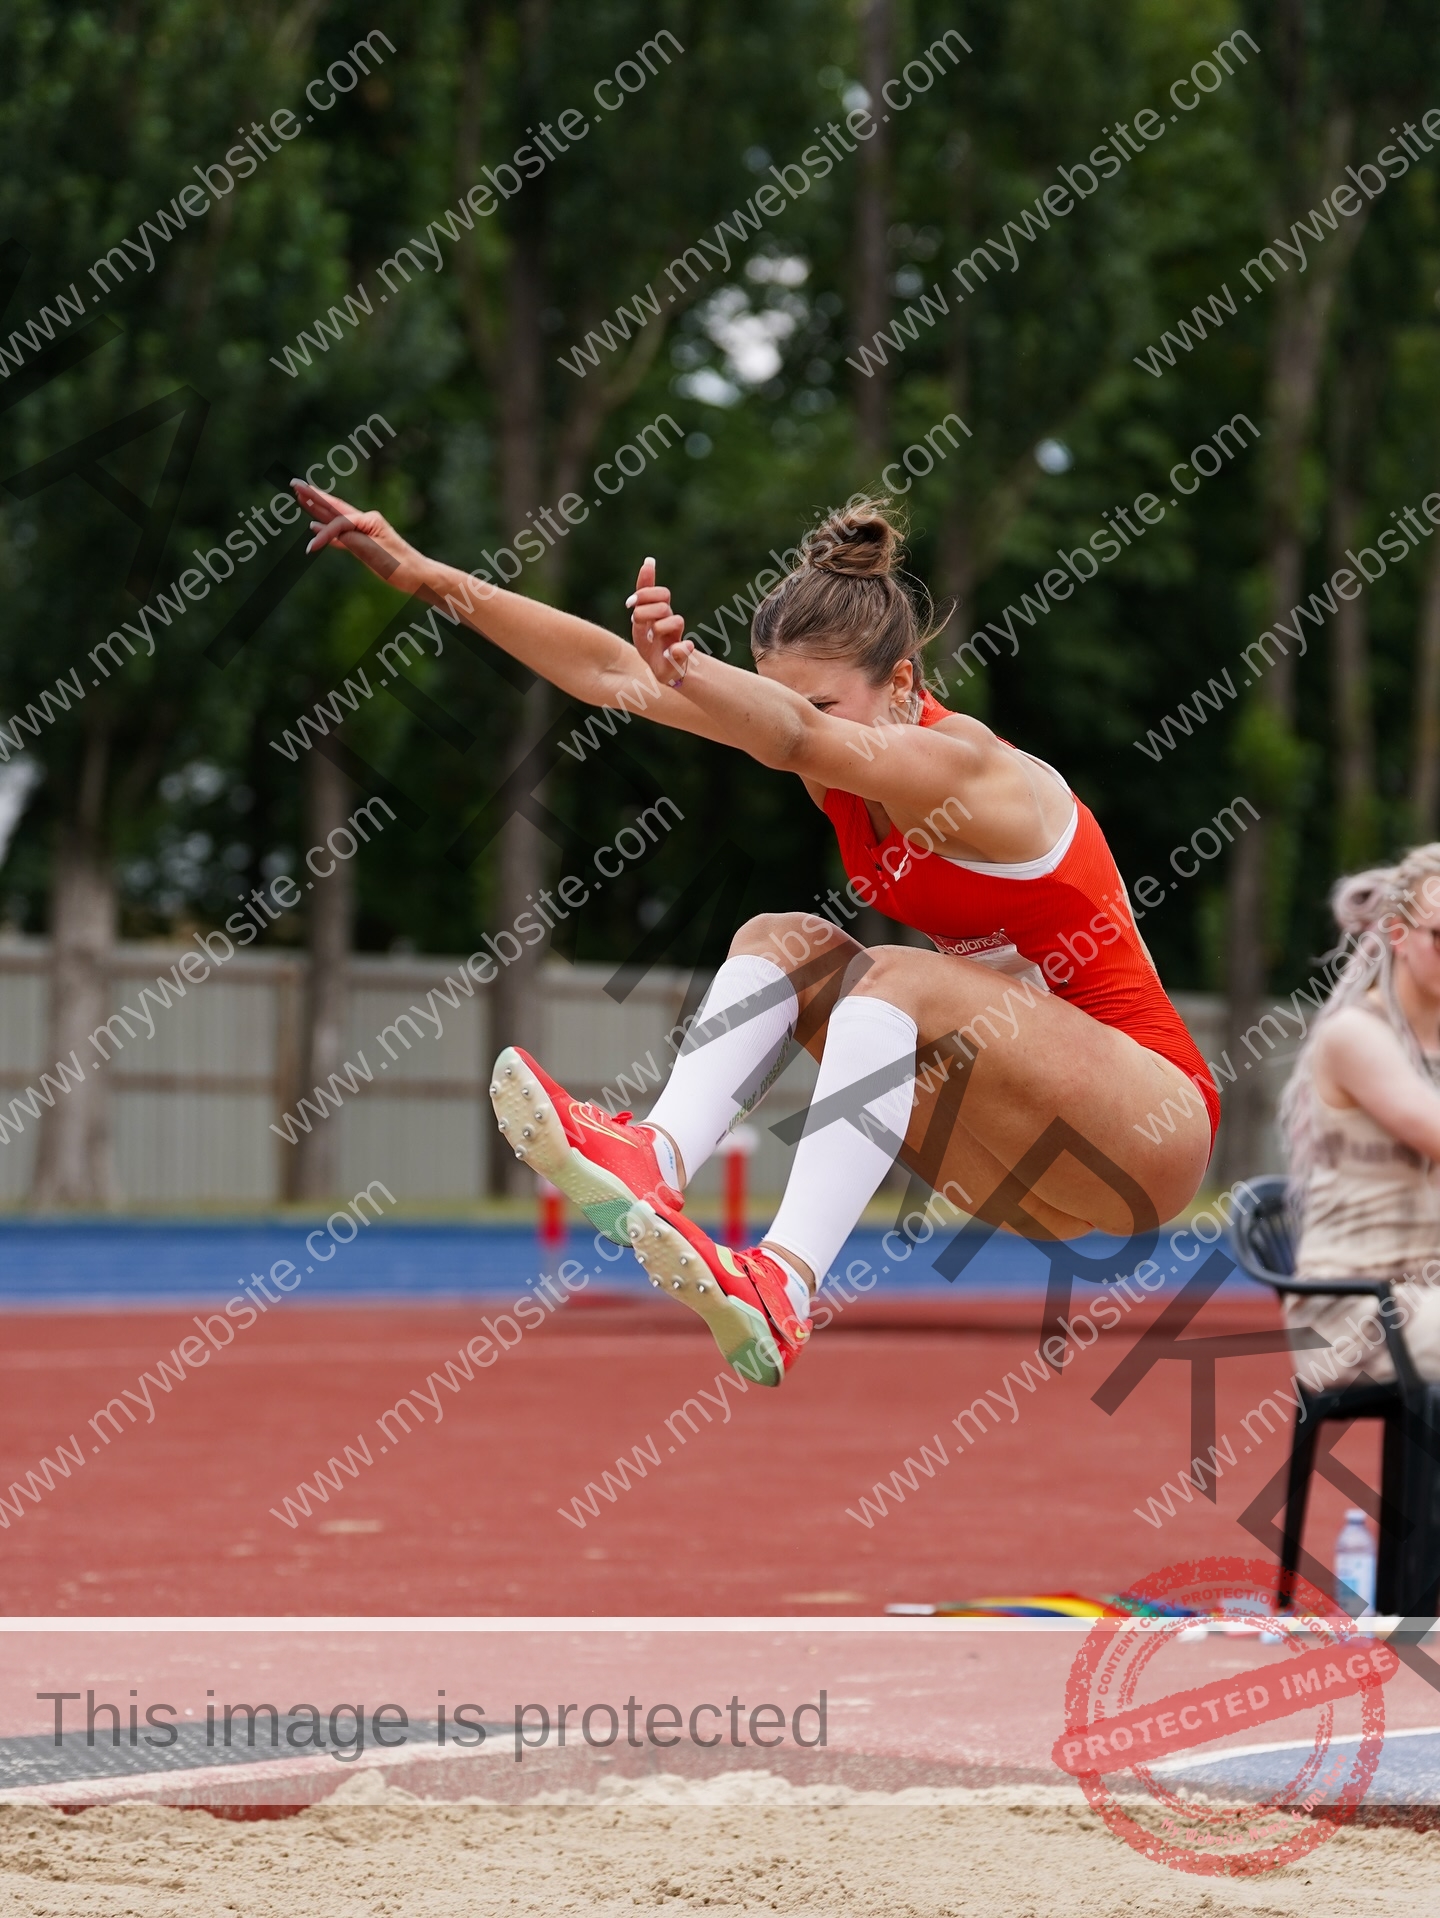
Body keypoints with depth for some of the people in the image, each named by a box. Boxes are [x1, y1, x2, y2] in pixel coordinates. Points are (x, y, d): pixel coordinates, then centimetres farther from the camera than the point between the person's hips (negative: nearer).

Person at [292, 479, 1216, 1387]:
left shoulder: (965, 764, -22)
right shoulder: (834, 768, -1)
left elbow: (802, 736, -44)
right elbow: (611, 673, -5)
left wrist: (687, 671, -62)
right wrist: (424, 575, -10)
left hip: (1156, 1127, -8)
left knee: (894, 977, -30)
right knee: (786, 942, -9)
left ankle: (782, 1289, -45)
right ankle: (655, 1160, -31)